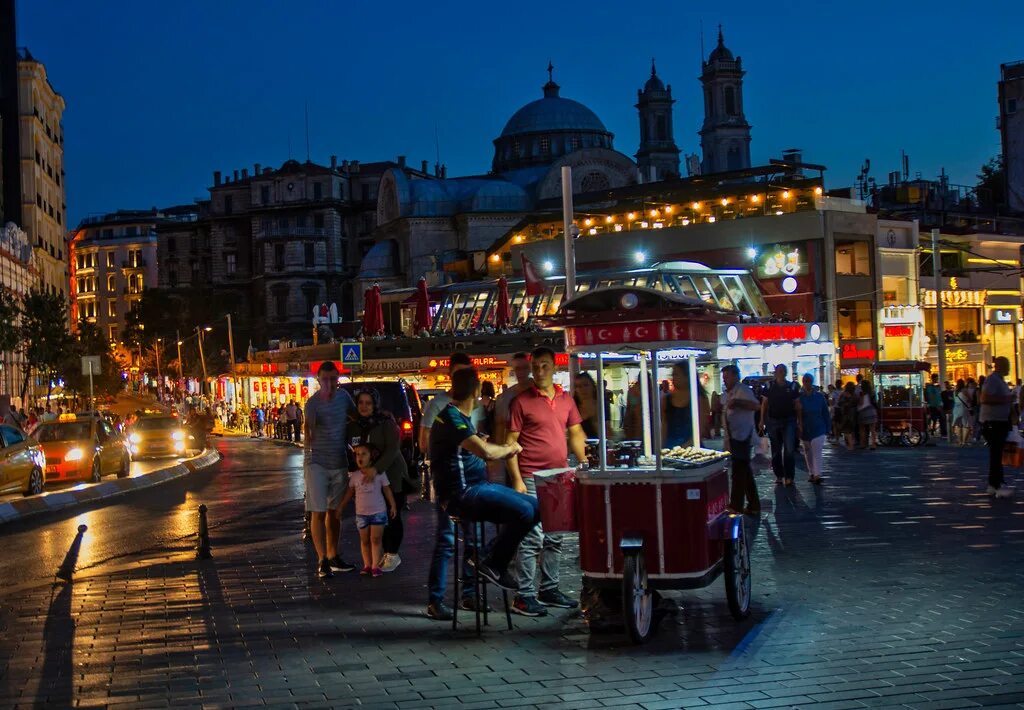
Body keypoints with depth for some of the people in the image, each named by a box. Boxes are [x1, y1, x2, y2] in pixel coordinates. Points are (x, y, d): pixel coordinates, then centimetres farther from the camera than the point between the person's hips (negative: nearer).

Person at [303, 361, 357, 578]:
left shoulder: (343, 396, 3)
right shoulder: (313, 402, -14)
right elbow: (309, 433, -20)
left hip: (339, 463, 5)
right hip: (317, 463, -5)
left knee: (335, 512, 12)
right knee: (318, 512, -6)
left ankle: (333, 556, 22)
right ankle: (322, 560, -3)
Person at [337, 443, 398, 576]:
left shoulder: (380, 474, -6)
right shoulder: (354, 476, 0)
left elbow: (387, 490, 2)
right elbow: (349, 493, 9)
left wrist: (393, 505, 3)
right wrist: (340, 507, 9)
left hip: (378, 512, -3)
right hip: (361, 513, 3)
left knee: (376, 539, -2)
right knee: (364, 541, 8)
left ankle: (376, 565, 0)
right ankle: (367, 565, 14)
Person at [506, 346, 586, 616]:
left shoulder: (566, 400, 12)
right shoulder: (522, 401, -4)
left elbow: (576, 434, 18)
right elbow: (510, 442, -5)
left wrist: (586, 466, 7)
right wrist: (517, 480, -11)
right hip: (532, 479, -6)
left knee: (555, 539, 11)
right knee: (532, 538, -7)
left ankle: (549, 590, 21)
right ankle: (525, 597, -2)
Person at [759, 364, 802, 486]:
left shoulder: (792, 386, 4)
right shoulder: (769, 386, 3)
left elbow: (797, 405, 6)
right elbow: (764, 404, 5)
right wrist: (762, 420, 0)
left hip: (789, 421, -1)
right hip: (773, 421, 1)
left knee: (789, 450, -9)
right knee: (776, 450, 7)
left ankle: (789, 476, -6)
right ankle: (779, 475, 16)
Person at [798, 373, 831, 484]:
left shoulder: (819, 397, 0)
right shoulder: (799, 397, -3)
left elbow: (826, 413, 5)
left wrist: (828, 429, 3)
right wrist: (798, 427, -5)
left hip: (818, 429, -2)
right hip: (804, 429, 2)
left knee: (817, 452, -13)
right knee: (808, 453, 12)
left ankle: (817, 475, -19)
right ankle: (812, 473, 26)